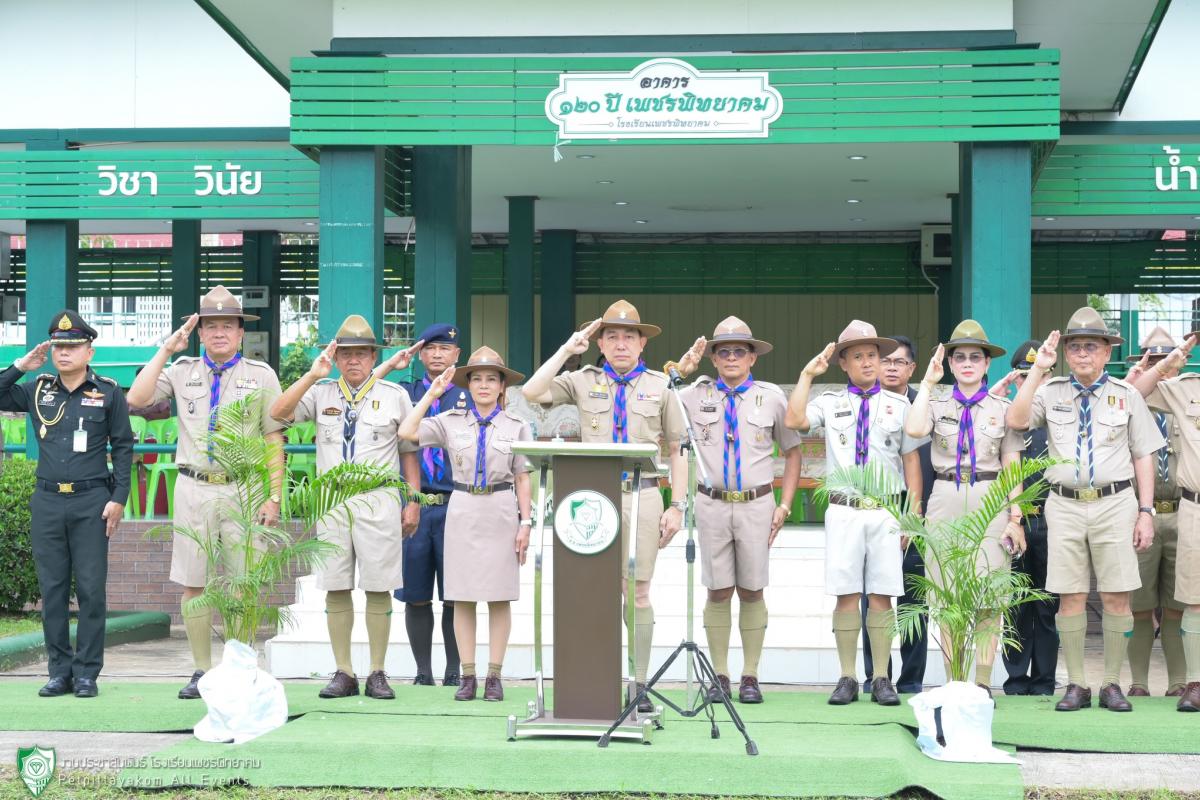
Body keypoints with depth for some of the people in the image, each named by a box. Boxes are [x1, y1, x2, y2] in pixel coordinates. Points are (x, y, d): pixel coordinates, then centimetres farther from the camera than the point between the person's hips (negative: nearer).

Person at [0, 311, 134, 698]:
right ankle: (60, 671, 11)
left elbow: (123, 446, 3)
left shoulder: (108, 393, 3)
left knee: (91, 589, -2)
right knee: (51, 589, 4)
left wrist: (118, 498, -4)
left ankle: (87, 673, 4)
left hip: (91, 501, -3)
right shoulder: (37, 390, 10)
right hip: (47, 501, 3)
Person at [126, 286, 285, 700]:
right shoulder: (183, 371, 9)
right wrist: (166, 350, -4)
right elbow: (136, 399, -4)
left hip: (243, 490, -2)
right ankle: (202, 670, 13)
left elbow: (274, 440, 4)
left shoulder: (261, 375, 6)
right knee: (193, 584, 4)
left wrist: (274, 497, -3)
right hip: (194, 489, 2)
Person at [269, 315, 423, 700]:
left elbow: (409, 452, 9)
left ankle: (377, 674, 5)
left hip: (378, 499, -1)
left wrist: (413, 503, 2)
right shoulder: (321, 393, 9)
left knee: (379, 589, -1)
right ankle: (343, 673, 9)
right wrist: (313, 375, -13)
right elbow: (278, 413, -6)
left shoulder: (395, 395, 8)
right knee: (335, 588, 2)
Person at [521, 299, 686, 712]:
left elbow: (677, 450, 11)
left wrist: (677, 506, 4)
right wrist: (567, 350, -3)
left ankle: (639, 685, 7)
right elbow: (531, 393, -6)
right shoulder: (583, 381, 9)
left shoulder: (659, 385, 10)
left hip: (642, 496, 0)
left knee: (638, 593, 1)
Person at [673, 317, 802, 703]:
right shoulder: (696, 394, 5)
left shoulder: (772, 396, 6)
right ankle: (720, 677, 10)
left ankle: (750, 677, 10)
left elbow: (792, 451, 11)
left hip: (756, 504, 0)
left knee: (752, 591, 4)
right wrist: (680, 370, -9)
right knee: (718, 591, 3)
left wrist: (784, 506, 4)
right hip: (712, 504, 0)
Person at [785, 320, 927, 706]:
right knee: (846, 595, 0)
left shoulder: (899, 405, 10)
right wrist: (807, 374, -6)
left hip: (886, 511, 0)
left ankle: (882, 680, 6)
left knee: (882, 596, 0)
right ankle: (847, 678, 7)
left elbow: (911, 459, 10)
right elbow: (793, 421, -11)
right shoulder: (830, 402, 7)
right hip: (843, 510, 0)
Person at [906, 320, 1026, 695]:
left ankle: (983, 682, 4)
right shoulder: (937, 402, 8)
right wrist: (928, 382, -8)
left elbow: (1012, 468, 7)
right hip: (946, 500, 1)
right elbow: (914, 429, -15)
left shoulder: (1002, 407, 8)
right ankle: (953, 682, 9)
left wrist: (1015, 518, 0)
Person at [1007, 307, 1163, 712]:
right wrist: (1037, 369, -11)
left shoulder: (1127, 395, 9)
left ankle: (1112, 684, 9)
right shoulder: (1051, 392, 8)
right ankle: (1076, 685, 10)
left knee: (1116, 598, -1)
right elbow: (1016, 420, -9)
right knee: (1070, 598, 1)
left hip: (1115, 503, 0)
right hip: (1066, 504, 0)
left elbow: (1144, 456, 8)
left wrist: (1146, 511, 1)